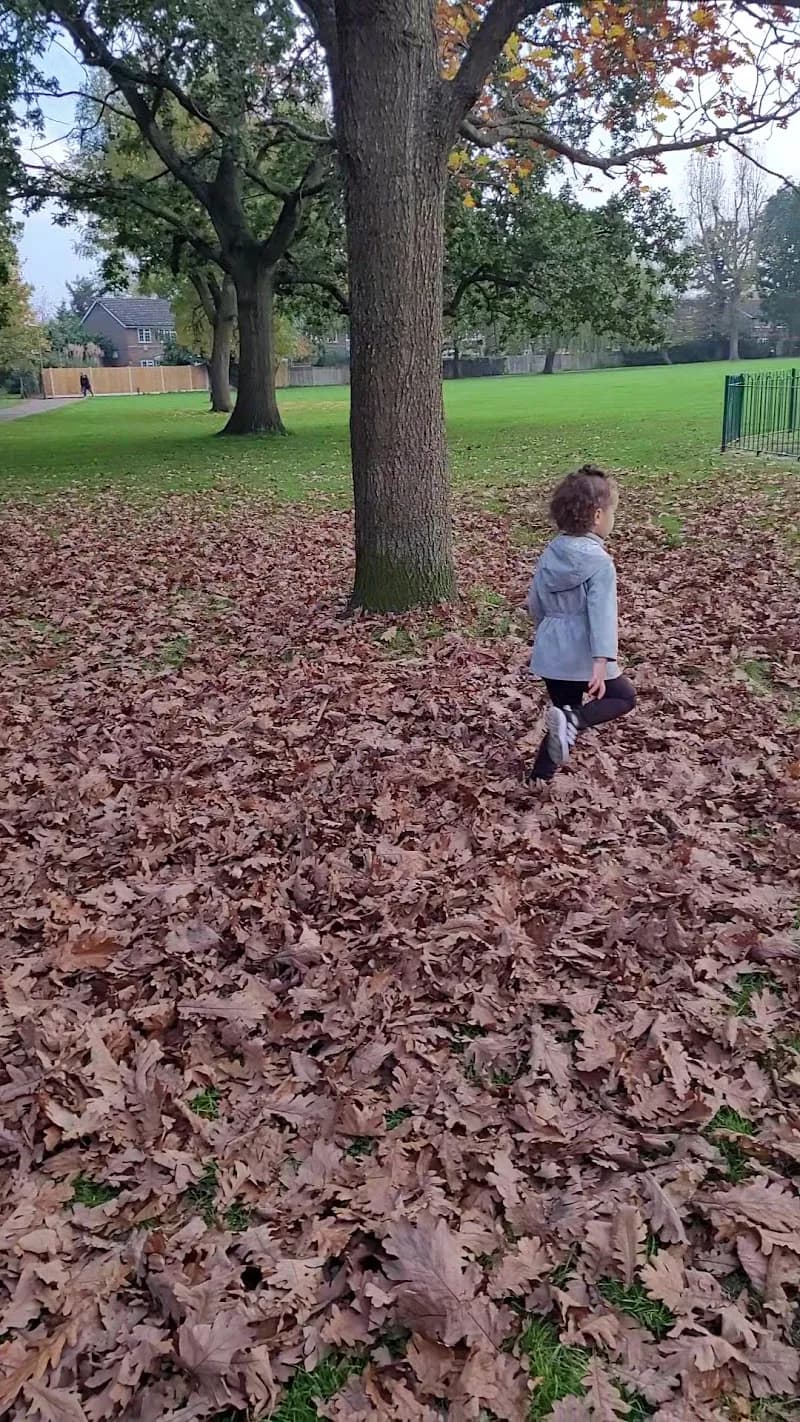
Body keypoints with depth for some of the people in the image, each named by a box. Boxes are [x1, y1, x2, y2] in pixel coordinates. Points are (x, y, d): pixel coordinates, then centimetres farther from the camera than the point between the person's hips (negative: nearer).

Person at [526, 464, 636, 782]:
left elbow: (534, 604, 14)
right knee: (625, 697, 13)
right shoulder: (599, 561, -14)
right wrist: (601, 662, -29)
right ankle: (573, 720, -13)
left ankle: (540, 776, 17)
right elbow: (601, 613, -23)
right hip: (582, 656, -6)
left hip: (549, 653, 6)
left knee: (565, 716, 20)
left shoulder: (550, 554, 6)